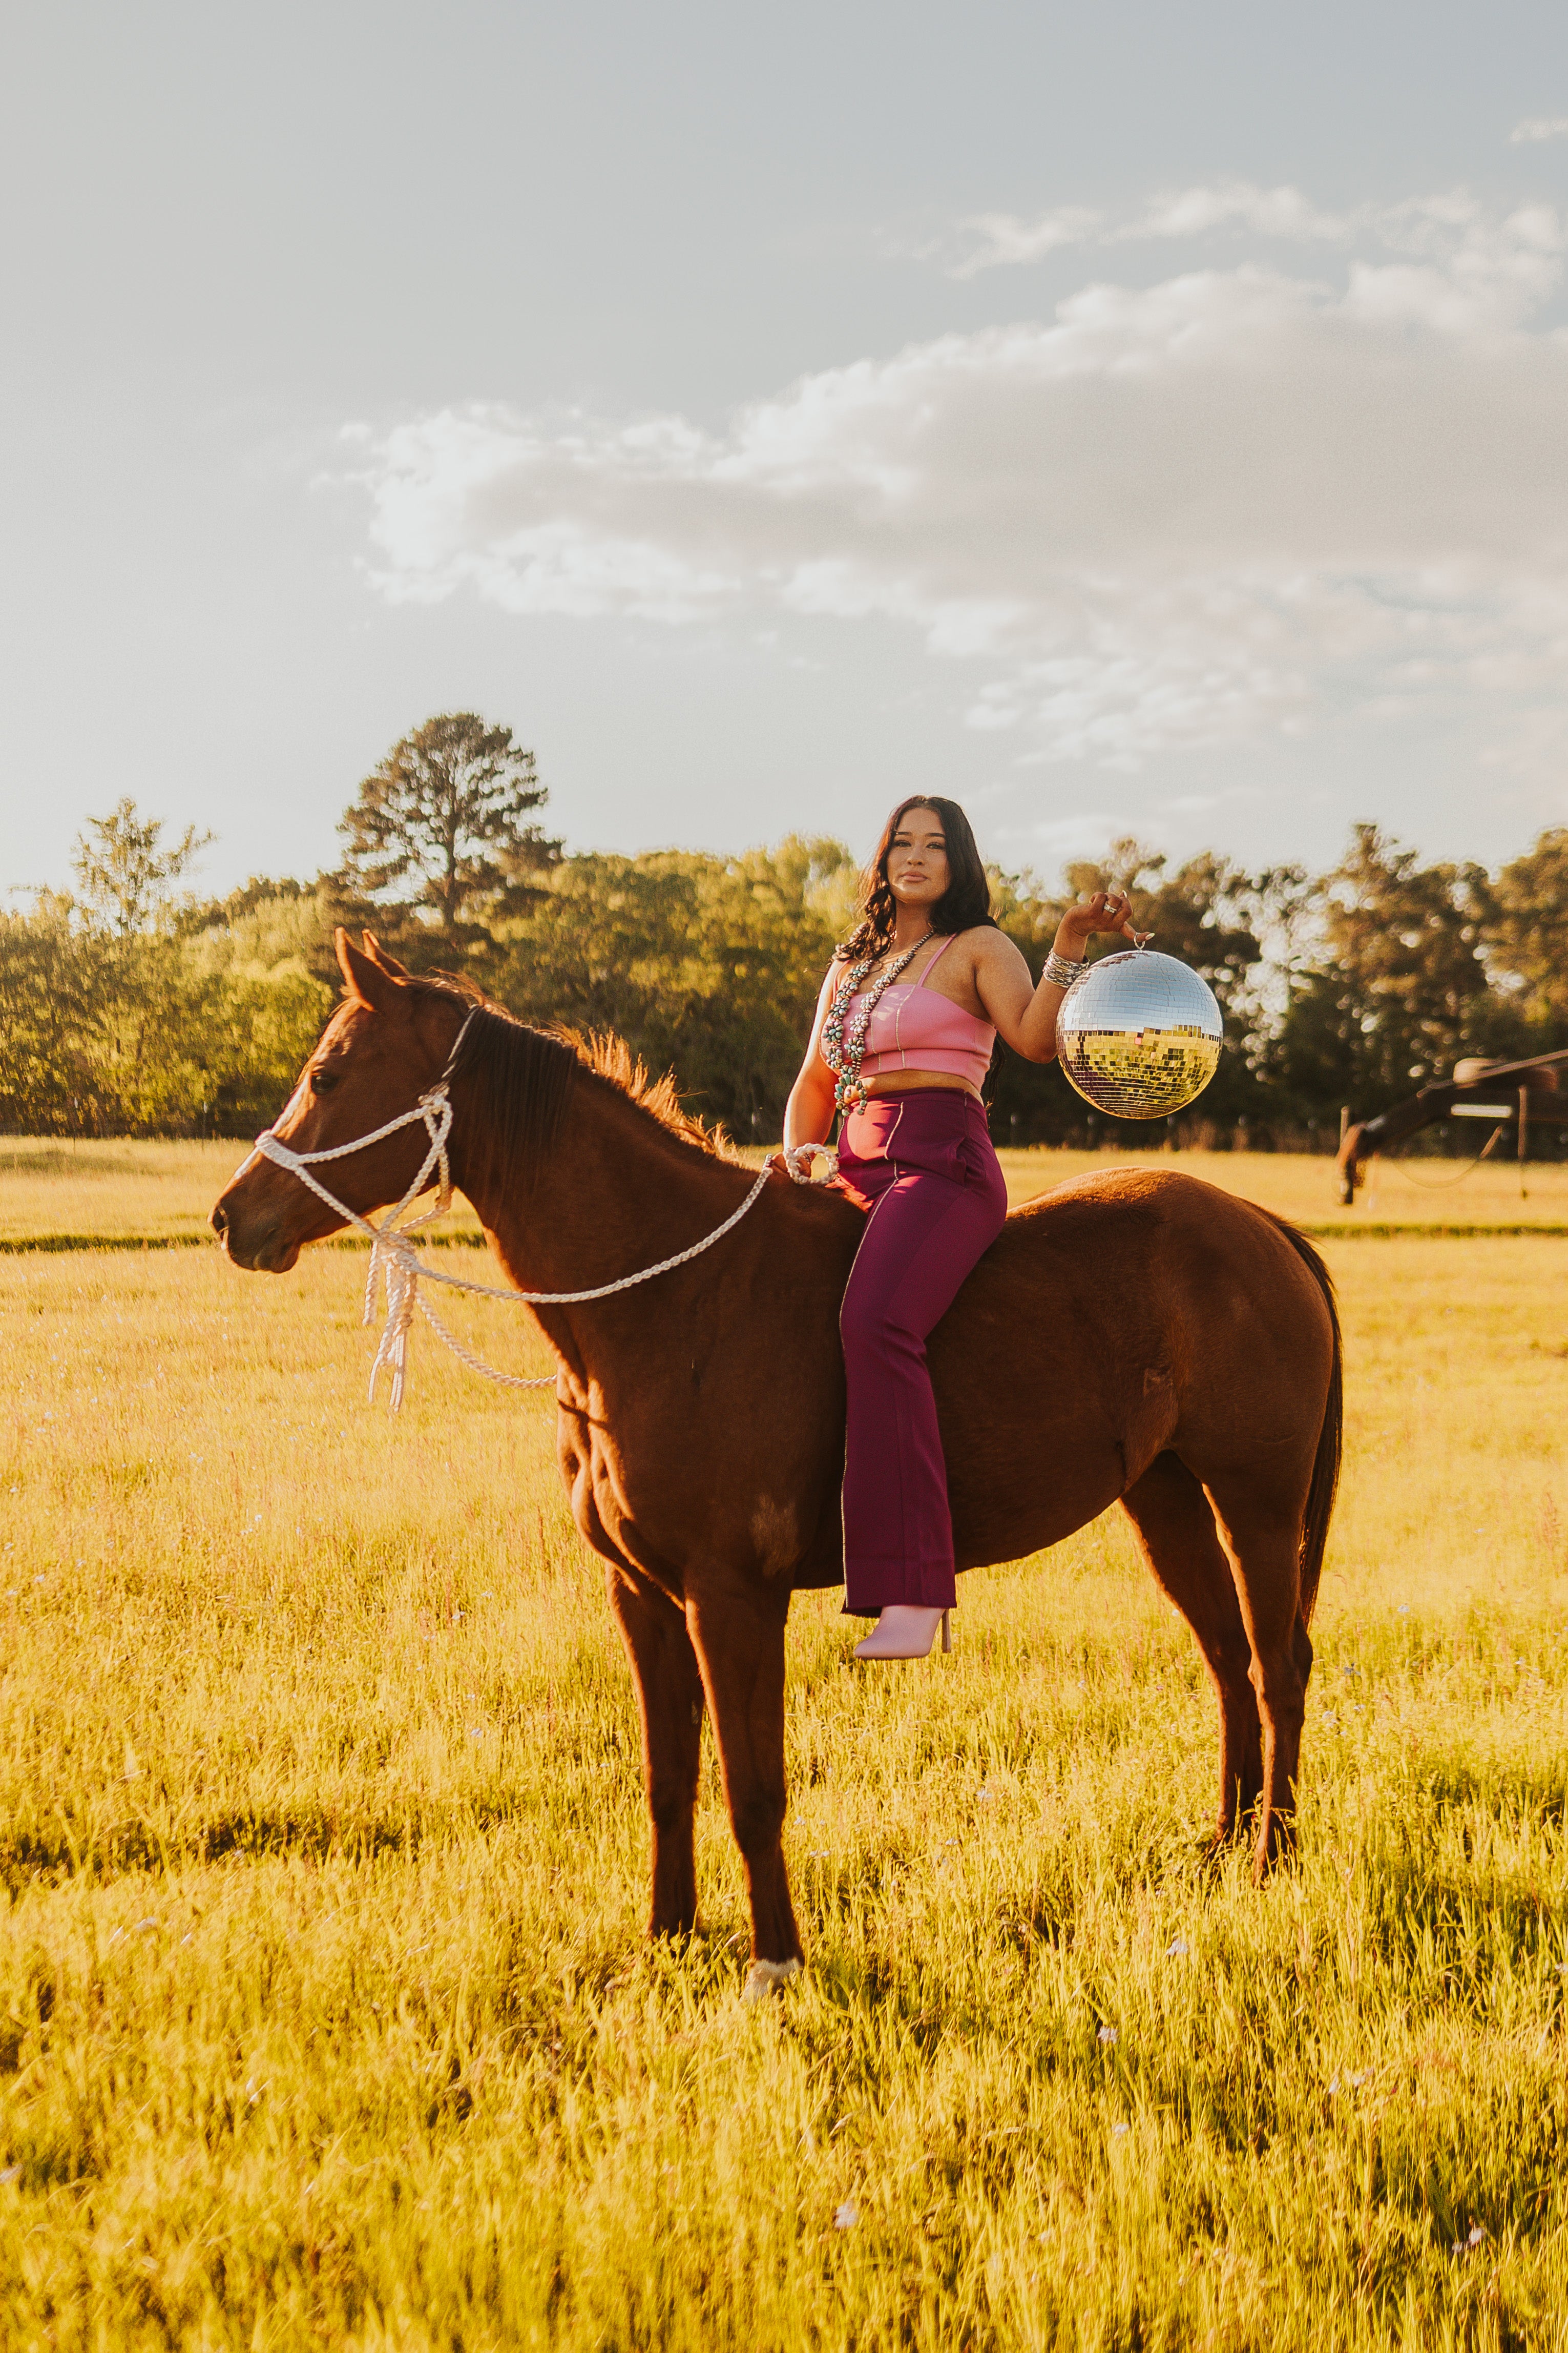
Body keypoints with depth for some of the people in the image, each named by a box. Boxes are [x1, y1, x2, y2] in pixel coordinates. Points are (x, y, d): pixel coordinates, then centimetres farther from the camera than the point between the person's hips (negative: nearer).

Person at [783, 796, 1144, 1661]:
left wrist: (1070, 946, -23)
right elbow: (814, 1083, 28)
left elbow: (1037, 1039, -11)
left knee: (874, 1322, -32)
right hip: (855, 1175, 8)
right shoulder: (850, 967, 25)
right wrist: (799, 1164, 10)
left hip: (942, 1163, -8)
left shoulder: (979, 949, 7)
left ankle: (914, 1590, -39)